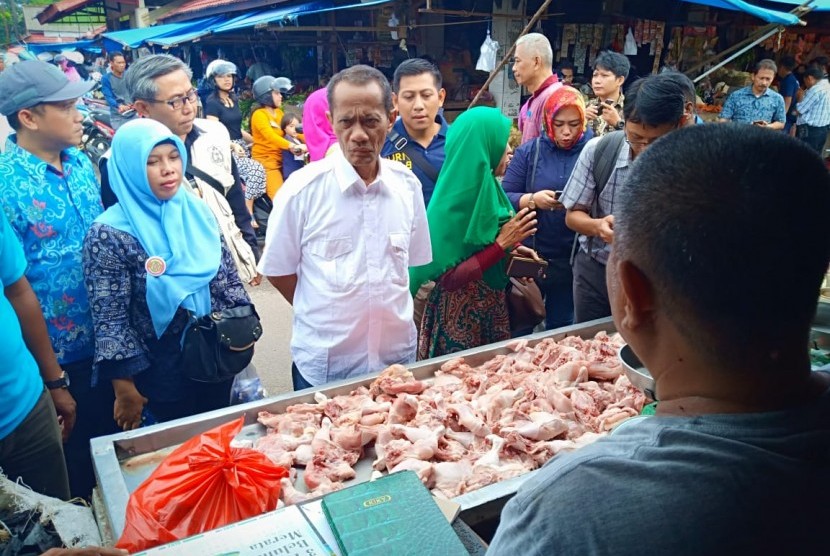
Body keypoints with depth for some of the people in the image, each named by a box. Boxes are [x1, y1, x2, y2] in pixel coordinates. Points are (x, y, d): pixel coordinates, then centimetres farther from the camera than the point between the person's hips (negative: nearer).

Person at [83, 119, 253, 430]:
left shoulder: (197, 211, -2)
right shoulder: (109, 234, -17)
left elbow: (227, 277, 7)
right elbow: (110, 320, -15)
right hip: (161, 370, -4)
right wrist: (125, 389, -13)